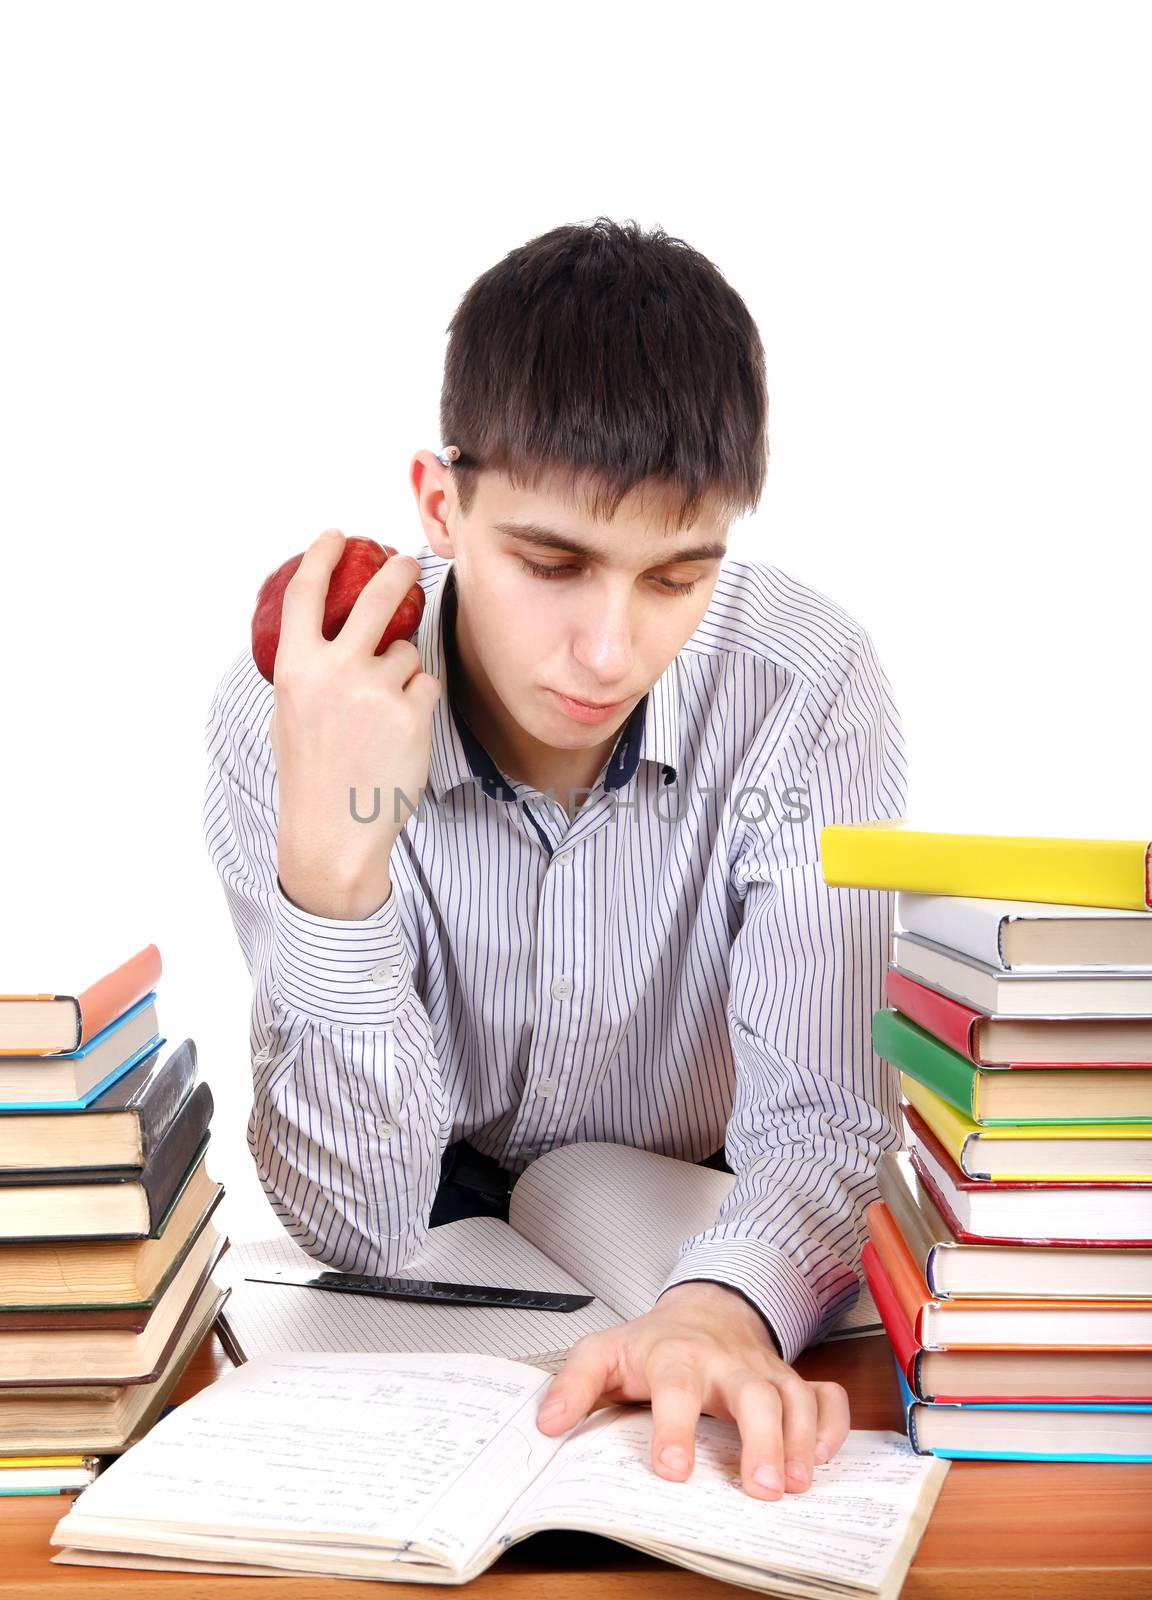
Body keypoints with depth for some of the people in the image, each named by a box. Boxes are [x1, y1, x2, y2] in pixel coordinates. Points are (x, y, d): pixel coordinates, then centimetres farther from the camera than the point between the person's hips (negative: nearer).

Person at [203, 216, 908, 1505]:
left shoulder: (809, 688, -21)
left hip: (693, 1240, 0)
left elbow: (823, 1116, -22)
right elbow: (360, 1231, -22)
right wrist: (331, 866, -37)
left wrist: (724, 1305, -45)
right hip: (434, 1266, 1)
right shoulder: (285, 717, -21)